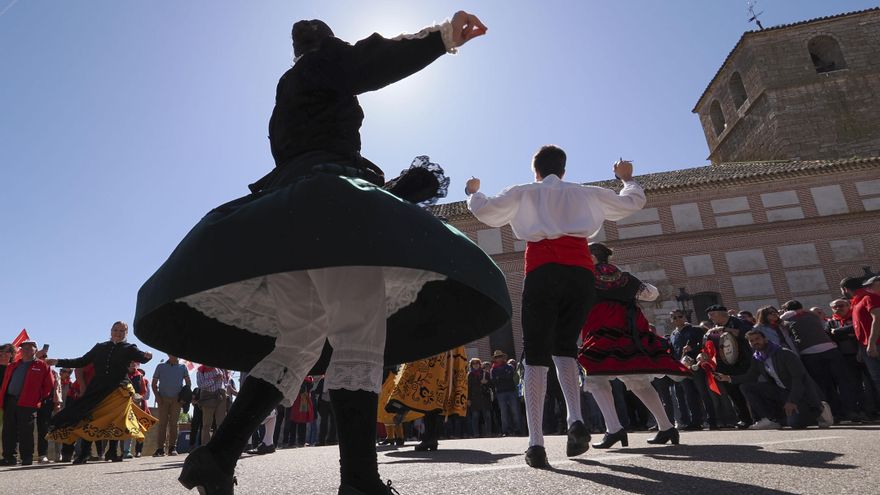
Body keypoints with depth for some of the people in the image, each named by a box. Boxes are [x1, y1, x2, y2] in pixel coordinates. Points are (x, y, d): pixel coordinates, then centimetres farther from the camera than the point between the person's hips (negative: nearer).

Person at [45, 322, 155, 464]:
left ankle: (113, 452, 7)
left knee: (116, 421, -4)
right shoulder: (100, 348, 15)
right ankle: (84, 453, 7)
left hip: (119, 390, -3)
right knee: (90, 420, -2)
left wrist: (147, 356, -38)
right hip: (97, 389, 3)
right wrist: (58, 362, 13)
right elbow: (81, 361, 19)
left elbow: (141, 357, -13)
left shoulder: (129, 349, 4)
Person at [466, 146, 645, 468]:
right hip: (581, 272, 3)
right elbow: (634, 202, 32)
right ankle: (575, 420, -6)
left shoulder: (524, 193, 17)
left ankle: (536, 442, -9)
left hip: (542, 272, -2)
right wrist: (627, 178, 52)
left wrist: (473, 192, 29)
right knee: (564, 347, 15)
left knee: (536, 355, -2)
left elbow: (484, 210, 8)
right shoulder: (585, 193, 24)